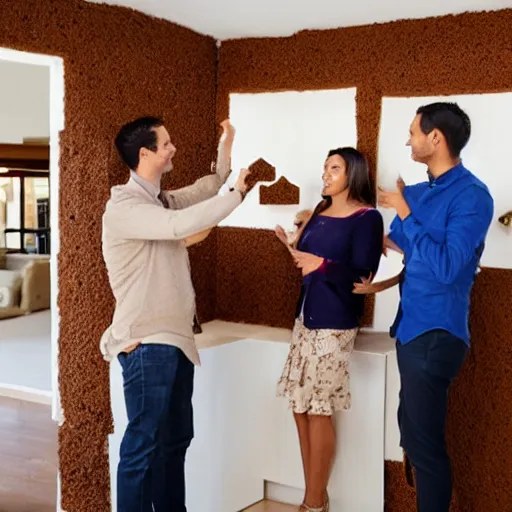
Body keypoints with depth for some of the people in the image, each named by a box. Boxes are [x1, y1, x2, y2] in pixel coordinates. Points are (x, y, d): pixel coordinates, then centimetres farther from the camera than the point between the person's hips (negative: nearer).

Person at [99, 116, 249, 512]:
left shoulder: (162, 200, 13)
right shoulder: (123, 206, -15)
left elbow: (204, 190, 29)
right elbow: (179, 225, -31)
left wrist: (227, 146, 19)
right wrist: (238, 194, -22)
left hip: (175, 338, 9)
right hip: (146, 343, -9)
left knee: (177, 436, 17)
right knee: (143, 443, -4)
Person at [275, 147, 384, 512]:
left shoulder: (367, 218, -8)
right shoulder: (319, 213, 13)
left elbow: (362, 275, -14)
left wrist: (322, 264, -25)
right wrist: (294, 245, 5)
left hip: (334, 323, -7)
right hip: (306, 316, 8)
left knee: (318, 410, -4)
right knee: (300, 406, 7)